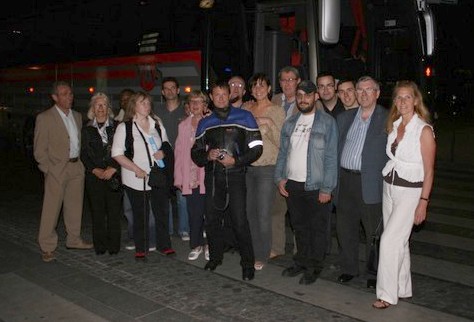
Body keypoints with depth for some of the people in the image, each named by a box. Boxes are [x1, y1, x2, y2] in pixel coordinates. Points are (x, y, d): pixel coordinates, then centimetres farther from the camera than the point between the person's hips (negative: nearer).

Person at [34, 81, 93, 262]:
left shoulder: (77, 116, 12)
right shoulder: (45, 118, -6)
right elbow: (39, 150, -6)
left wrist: (81, 162, 7)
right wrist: (49, 169, -11)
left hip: (77, 167, 6)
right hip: (57, 169, -6)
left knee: (75, 205, 14)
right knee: (51, 208, -1)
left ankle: (74, 239, 28)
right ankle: (47, 248, 9)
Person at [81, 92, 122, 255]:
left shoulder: (116, 128, 4)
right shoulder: (87, 130, 9)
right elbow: (84, 154, 7)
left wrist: (113, 168, -12)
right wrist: (95, 170, -7)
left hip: (114, 176, -1)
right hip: (94, 176, 1)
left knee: (114, 211, -1)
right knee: (97, 212, 3)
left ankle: (114, 245, 9)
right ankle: (100, 246, 13)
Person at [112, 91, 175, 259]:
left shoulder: (157, 125, 11)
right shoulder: (124, 127, -3)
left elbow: (167, 145, 21)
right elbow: (117, 153, -9)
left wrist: (164, 152, -3)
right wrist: (137, 169, -15)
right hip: (136, 179, -3)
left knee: (162, 211, 6)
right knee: (140, 215, 6)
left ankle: (164, 245, 20)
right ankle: (140, 248, 20)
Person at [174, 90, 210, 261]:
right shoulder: (183, 125, 13)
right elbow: (178, 152, 12)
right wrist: (178, 178, 8)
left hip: (206, 176, -3)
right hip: (190, 178, 3)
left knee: (208, 212, 0)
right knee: (194, 213, 6)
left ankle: (209, 245, 16)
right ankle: (196, 245, 20)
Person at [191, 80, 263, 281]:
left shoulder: (244, 117, 1)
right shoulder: (205, 123, 13)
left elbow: (256, 148, -2)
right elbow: (195, 152, 15)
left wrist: (236, 161, -12)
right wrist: (207, 155, -6)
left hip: (235, 175, -4)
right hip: (213, 176, 4)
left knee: (240, 221, -8)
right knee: (211, 220, 10)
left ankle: (248, 264, 8)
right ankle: (215, 257, 31)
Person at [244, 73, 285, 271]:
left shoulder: (277, 111, -5)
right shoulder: (247, 110, 9)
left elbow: (281, 143, -11)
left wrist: (269, 124, -22)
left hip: (267, 168, -5)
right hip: (248, 167, 5)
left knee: (263, 215, -3)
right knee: (250, 212, 11)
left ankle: (262, 256, 12)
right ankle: (254, 251, 25)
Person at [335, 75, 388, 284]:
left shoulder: (388, 119, -2)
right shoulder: (344, 118, 13)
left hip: (371, 184, -4)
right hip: (345, 181, 5)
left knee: (373, 232, 6)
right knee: (344, 228, 13)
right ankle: (349, 268, 29)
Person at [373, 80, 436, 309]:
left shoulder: (424, 130, -12)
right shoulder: (393, 126, 8)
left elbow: (429, 171, -11)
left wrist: (423, 202, -13)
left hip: (410, 191, -6)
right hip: (389, 187, 7)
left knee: (390, 240, -9)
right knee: (398, 241, 13)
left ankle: (388, 294, 4)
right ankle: (403, 288, 27)